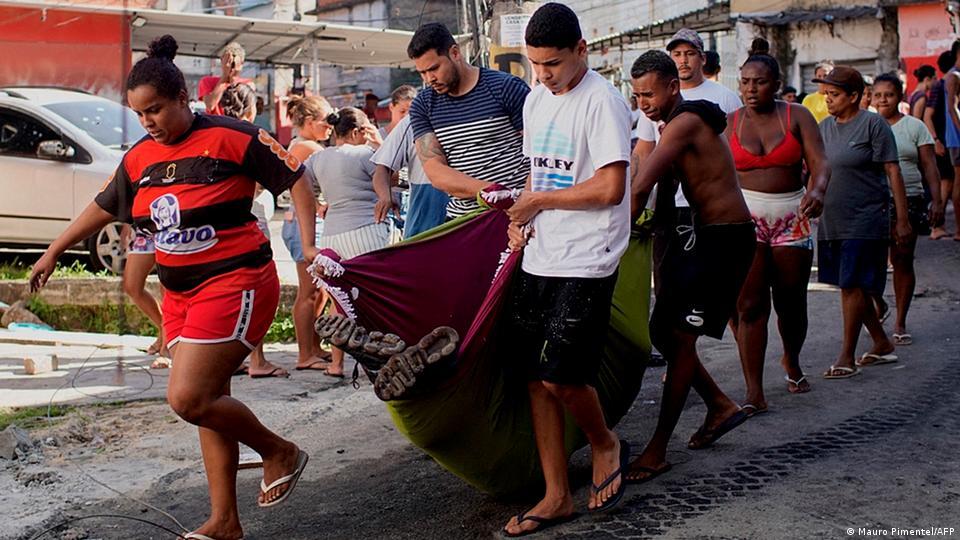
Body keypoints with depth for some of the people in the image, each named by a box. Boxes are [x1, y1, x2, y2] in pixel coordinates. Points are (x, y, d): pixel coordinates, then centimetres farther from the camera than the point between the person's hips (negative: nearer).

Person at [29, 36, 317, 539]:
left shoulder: (231, 137, -12)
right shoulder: (139, 157, 8)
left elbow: (294, 178, -6)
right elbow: (102, 207, 22)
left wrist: (308, 244, -12)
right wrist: (52, 253, 28)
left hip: (235, 283, -7)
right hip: (182, 293, 7)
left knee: (188, 397, -16)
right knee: (208, 402, 9)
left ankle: (280, 452, 7)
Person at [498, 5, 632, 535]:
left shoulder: (601, 101, -12)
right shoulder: (535, 99, 13)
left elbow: (610, 188, -18)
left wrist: (538, 201, -8)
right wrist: (521, 219, 5)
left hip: (585, 263, -8)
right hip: (538, 258, 8)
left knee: (560, 376, -11)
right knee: (536, 374, 7)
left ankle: (605, 444, 21)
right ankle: (556, 495, 17)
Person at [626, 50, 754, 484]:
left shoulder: (686, 122, -18)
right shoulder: (673, 126, 14)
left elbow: (639, 188, -25)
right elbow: (664, 191, 14)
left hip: (725, 239, -10)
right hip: (700, 234, 10)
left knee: (680, 337, -9)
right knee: (662, 331, 10)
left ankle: (658, 450, -4)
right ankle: (720, 405, 27)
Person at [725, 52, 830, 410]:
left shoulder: (797, 116, 2)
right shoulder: (729, 123, 5)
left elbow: (819, 162, -8)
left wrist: (817, 190, -29)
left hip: (792, 217, 1)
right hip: (745, 218, 0)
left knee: (791, 301, 10)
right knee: (750, 304, -8)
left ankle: (791, 362, 40)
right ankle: (754, 393, -8)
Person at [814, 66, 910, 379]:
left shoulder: (873, 124, -8)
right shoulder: (824, 127, 11)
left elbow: (893, 172, -9)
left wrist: (901, 219, -11)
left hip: (865, 220, -7)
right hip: (832, 221, 7)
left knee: (852, 285, -7)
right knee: (850, 286, 11)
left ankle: (847, 358, 1)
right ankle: (882, 345, 27)